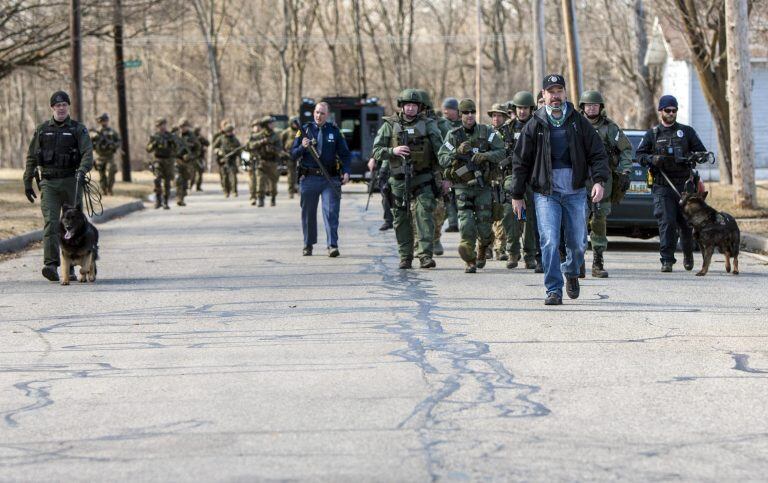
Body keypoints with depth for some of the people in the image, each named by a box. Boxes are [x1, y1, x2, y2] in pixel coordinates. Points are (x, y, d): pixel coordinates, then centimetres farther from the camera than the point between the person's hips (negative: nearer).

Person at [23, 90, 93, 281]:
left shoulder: (78, 129, 4)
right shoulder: (41, 130, 11)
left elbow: (88, 153, -8)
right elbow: (31, 157, 14)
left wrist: (82, 170, -26)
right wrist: (27, 182, 9)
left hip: (71, 182, 0)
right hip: (48, 183, 1)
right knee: (50, 222, -14)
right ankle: (51, 265, -24)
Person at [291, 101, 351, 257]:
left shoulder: (334, 131, 8)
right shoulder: (304, 130, 7)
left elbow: (345, 154, 8)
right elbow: (293, 154, 5)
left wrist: (346, 171, -7)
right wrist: (303, 147, -15)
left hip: (330, 179, -1)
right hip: (309, 179, 1)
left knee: (331, 212, -11)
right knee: (308, 214, 8)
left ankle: (332, 245, -14)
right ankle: (308, 245, 21)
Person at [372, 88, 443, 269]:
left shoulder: (428, 125, 4)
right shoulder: (390, 125, 4)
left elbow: (439, 150, 2)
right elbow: (376, 151, 2)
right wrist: (393, 151, -17)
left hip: (422, 179, -1)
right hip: (398, 180, 1)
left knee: (425, 214, -14)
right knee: (401, 220, 5)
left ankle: (426, 255, -19)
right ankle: (405, 257, 14)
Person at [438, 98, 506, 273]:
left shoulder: (486, 132, 2)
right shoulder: (453, 135, 2)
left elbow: (501, 152, -4)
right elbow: (442, 160, -3)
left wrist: (485, 156, -22)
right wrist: (458, 151, -20)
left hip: (483, 186, 0)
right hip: (462, 187, 0)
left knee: (484, 224, 0)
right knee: (466, 223, -13)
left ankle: (482, 252, 31)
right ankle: (470, 260, -4)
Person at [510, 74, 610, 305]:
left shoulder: (579, 122, 5)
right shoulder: (535, 126, 3)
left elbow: (598, 154, 5)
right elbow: (520, 162, 6)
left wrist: (599, 180, -12)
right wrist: (517, 195, 4)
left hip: (576, 193, 1)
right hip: (546, 193, -1)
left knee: (577, 243, 6)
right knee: (549, 242, -13)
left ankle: (571, 272, 38)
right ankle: (554, 290, -7)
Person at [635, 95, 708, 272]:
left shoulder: (687, 132, 10)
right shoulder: (652, 134, 10)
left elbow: (702, 153, 10)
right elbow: (639, 155, 10)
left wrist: (691, 159, -11)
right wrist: (652, 159, -12)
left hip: (684, 184, 1)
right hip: (662, 186, -1)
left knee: (686, 223, 5)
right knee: (666, 222, -11)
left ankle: (688, 254, 29)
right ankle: (667, 260, -9)